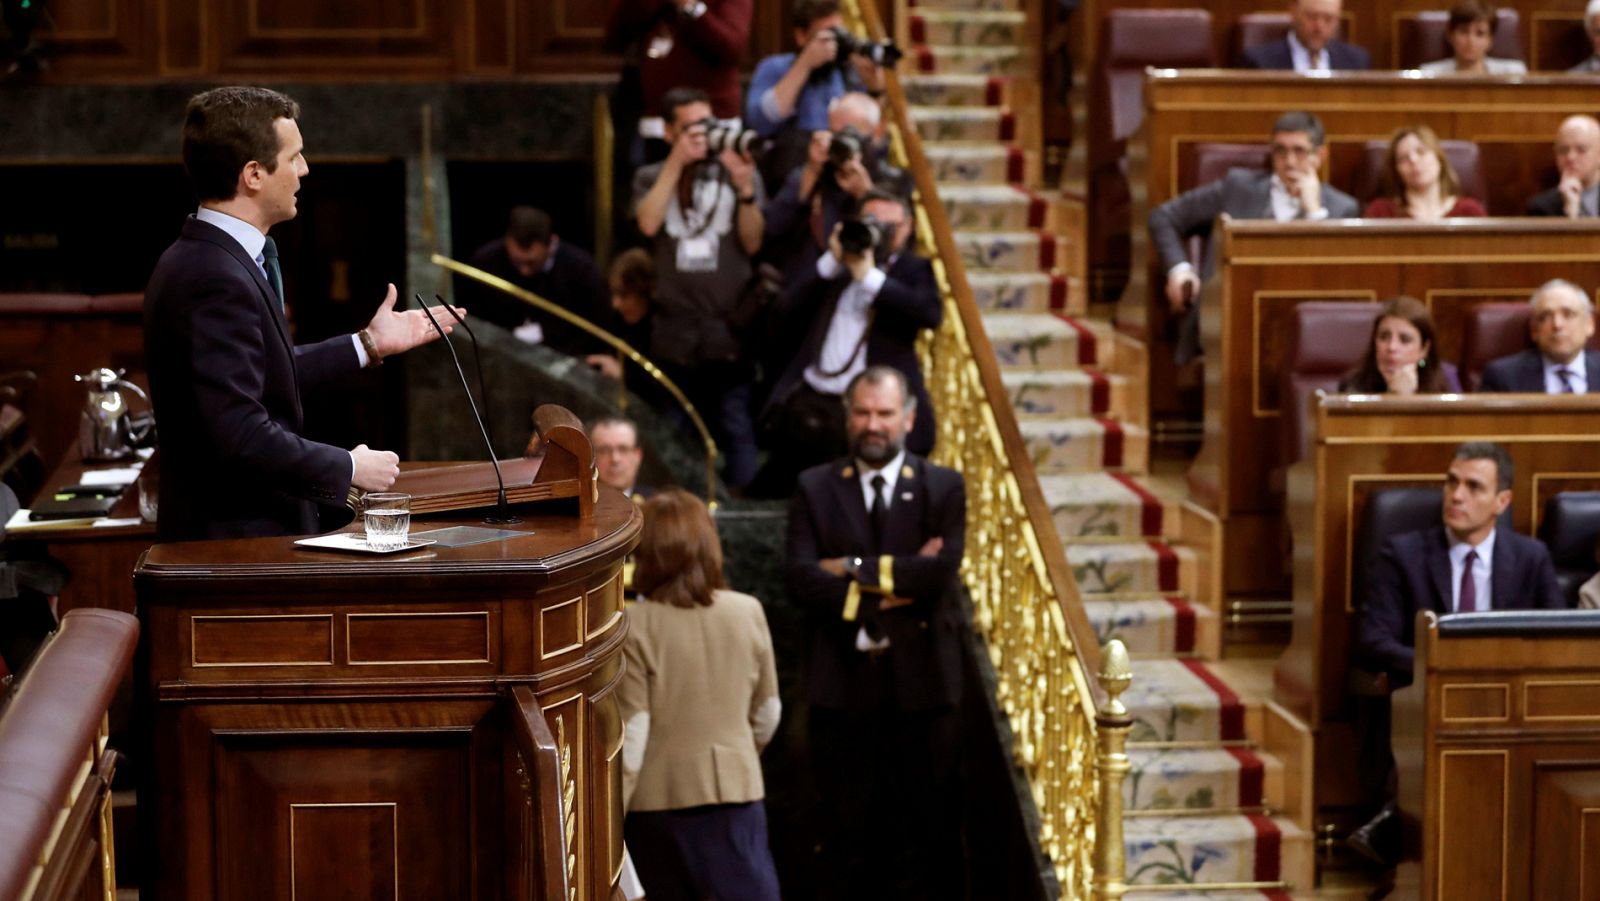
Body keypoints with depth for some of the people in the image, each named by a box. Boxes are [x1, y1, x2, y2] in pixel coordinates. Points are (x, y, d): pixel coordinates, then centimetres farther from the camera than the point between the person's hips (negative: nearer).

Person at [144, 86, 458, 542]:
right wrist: (348, 468, -16)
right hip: (233, 537, -10)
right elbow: (240, 435, -27)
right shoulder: (217, 280, -22)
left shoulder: (199, 260, 9)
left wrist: (368, 344, 20)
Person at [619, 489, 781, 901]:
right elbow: (767, 713, 8)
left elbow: (631, 733, -12)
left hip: (657, 794, -1)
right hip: (733, 786, 1)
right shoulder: (748, 612, -2)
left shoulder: (634, 627, -12)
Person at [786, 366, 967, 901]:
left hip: (921, 682, 0)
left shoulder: (944, 488, 5)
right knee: (846, 830, 5)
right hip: (843, 683, 0)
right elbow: (801, 581, -7)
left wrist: (854, 569, -11)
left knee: (927, 830, 3)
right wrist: (897, 580, -14)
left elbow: (942, 572, -11)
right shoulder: (815, 489, 6)